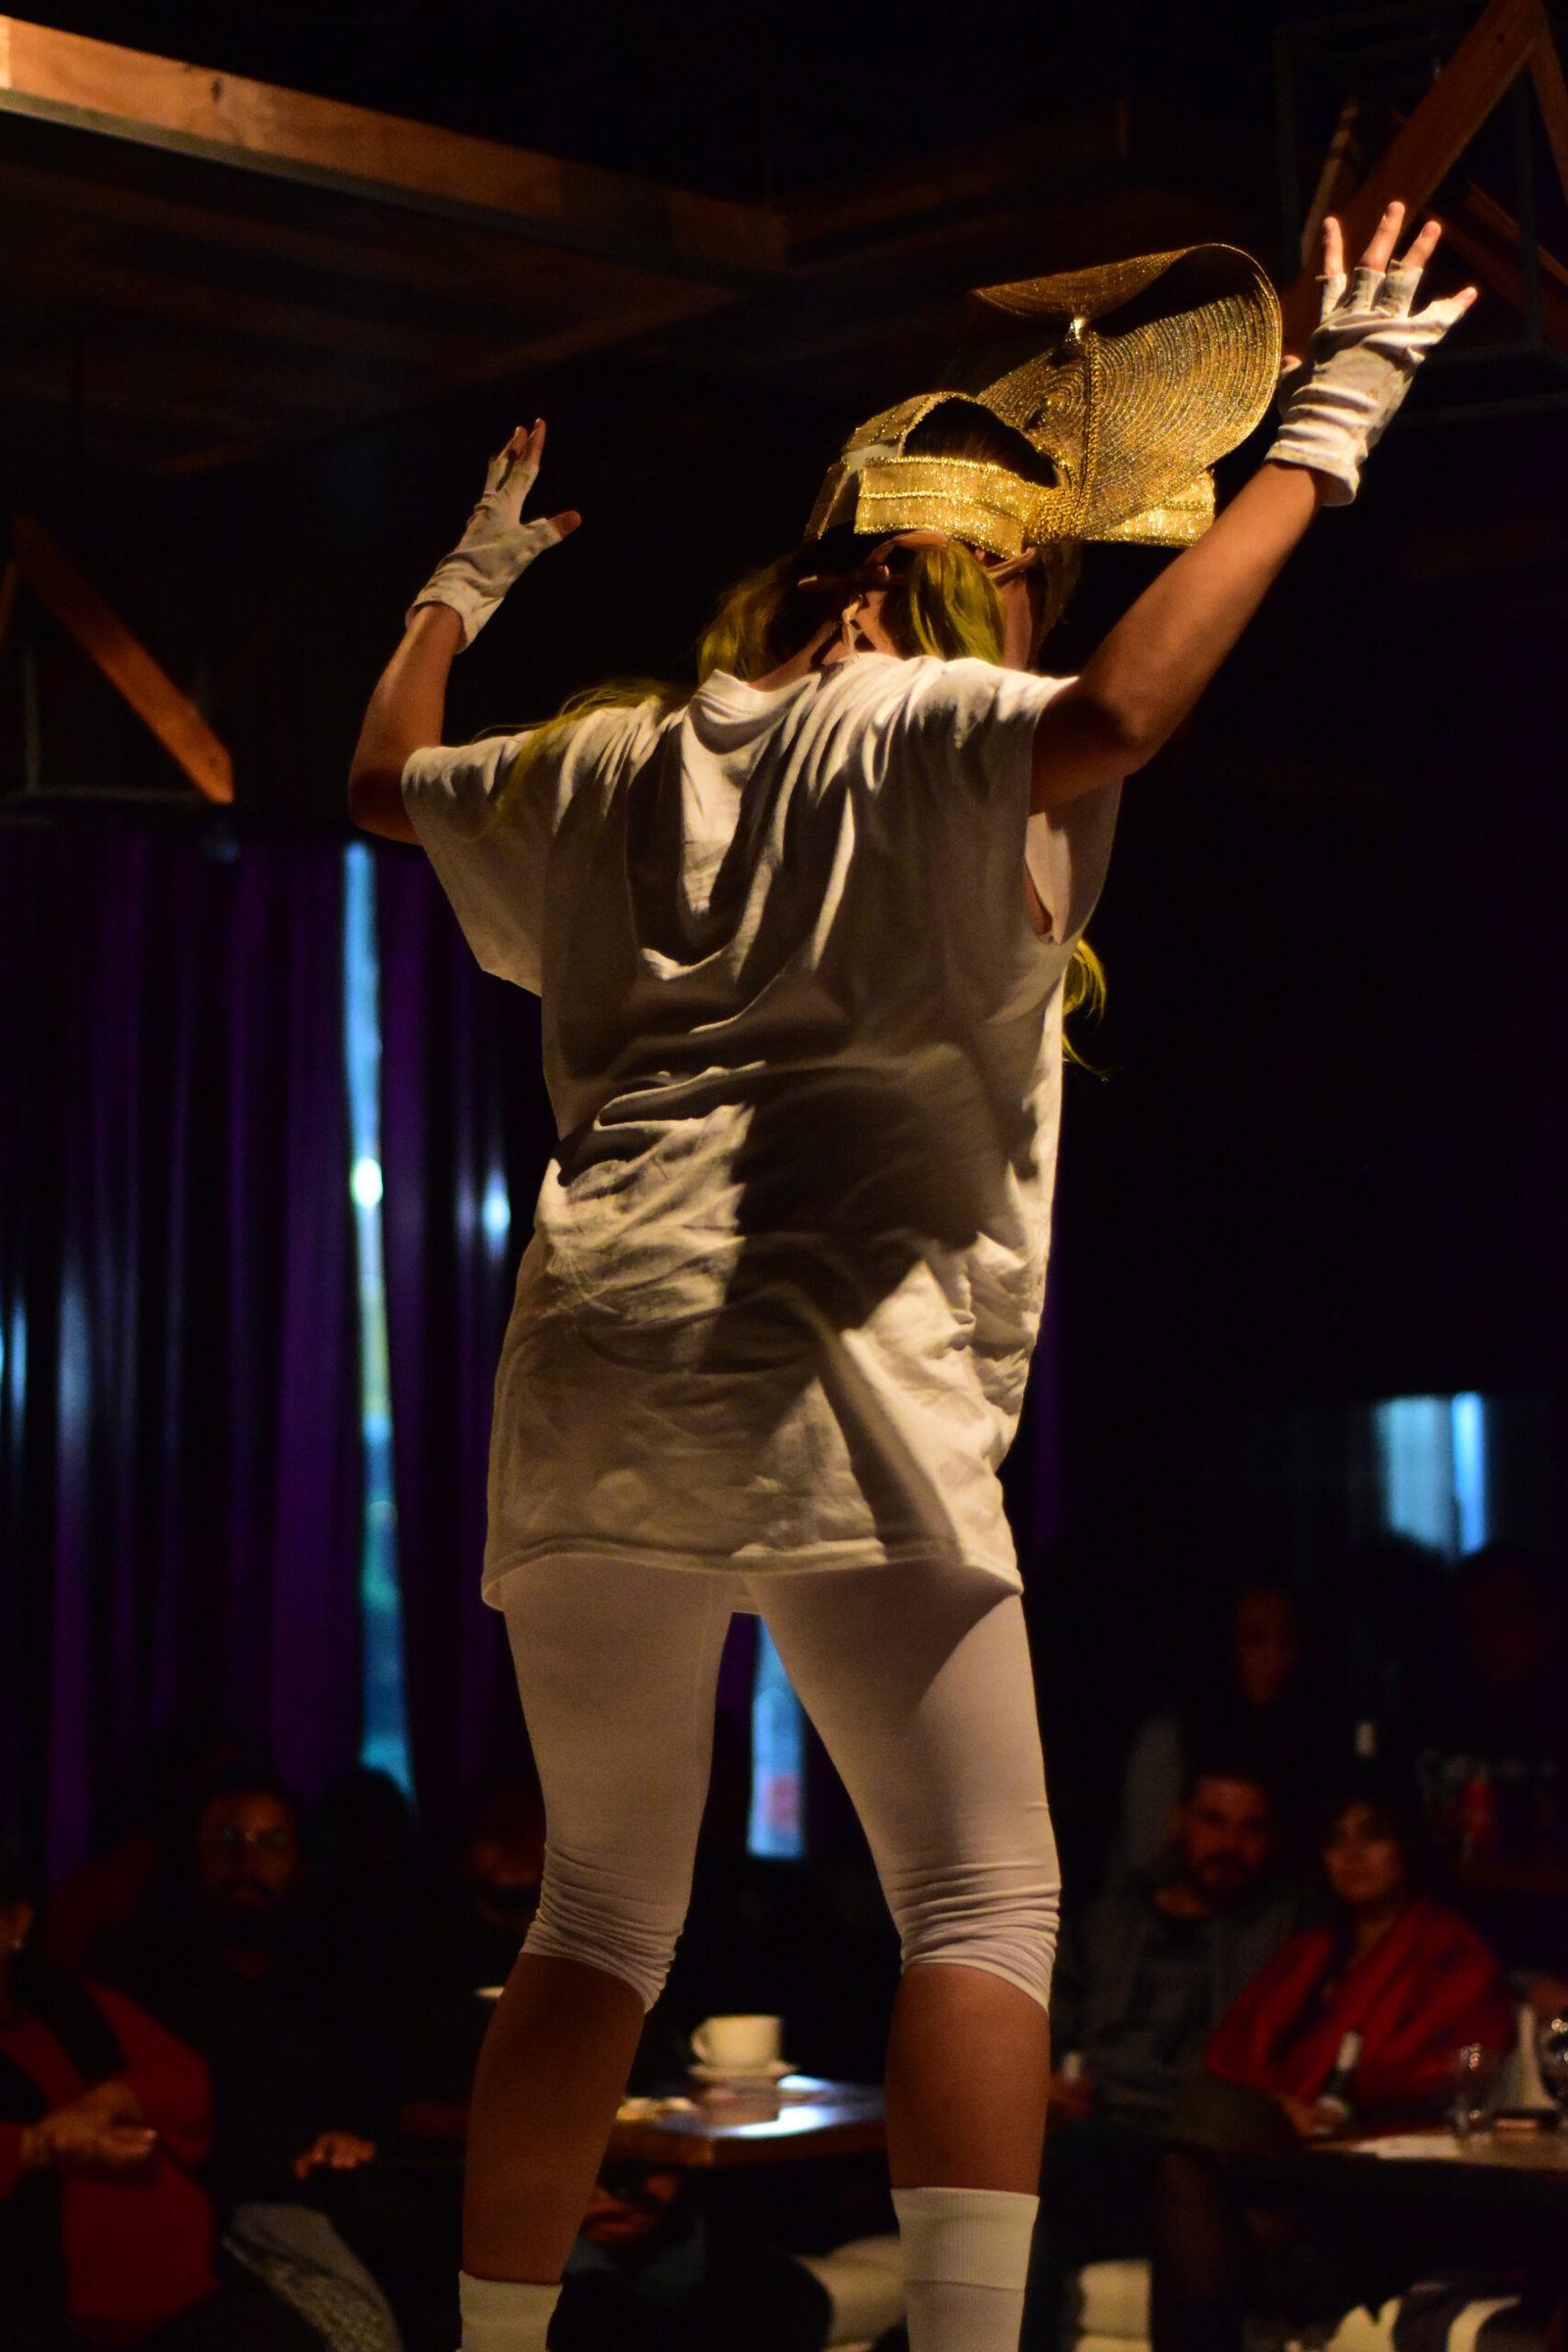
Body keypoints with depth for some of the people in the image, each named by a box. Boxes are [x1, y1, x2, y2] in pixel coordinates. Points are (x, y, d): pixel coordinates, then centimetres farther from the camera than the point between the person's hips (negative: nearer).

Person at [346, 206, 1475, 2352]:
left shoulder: (614, 761, 21)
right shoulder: (920, 730, 1)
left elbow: (387, 782, 38)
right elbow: (1118, 714, -21)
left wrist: (467, 586, 54)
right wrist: (1321, 434, -12)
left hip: (581, 1373, 7)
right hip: (821, 1375, -7)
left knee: (603, 1916, 15)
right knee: (985, 1903, -5)